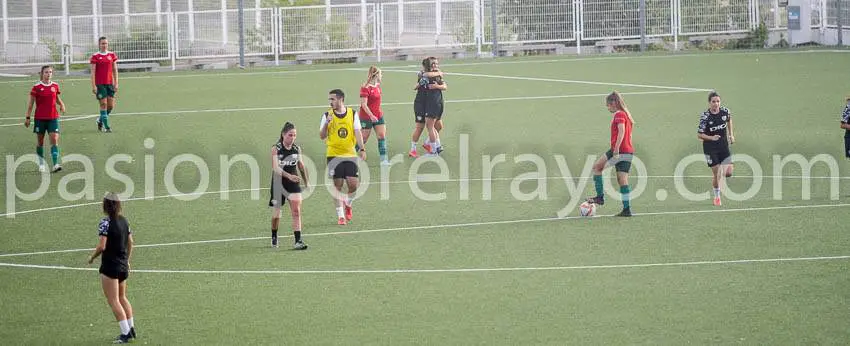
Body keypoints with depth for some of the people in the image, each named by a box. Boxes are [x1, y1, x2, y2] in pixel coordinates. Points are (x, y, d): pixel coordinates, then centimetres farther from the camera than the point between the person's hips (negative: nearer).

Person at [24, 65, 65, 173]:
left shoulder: (55, 86, 4)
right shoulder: (36, 87, -5)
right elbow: (31, 103, 0)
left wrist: (62, 105, -4)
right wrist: (28, 117, -3)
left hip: (53, 117, 2)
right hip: (40, 118, -2)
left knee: (55, 140, -11)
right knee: (40, 141, 8)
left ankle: (56, 164, -18)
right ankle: (41, 164, 24)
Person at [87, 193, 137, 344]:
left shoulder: (105, 223, -17)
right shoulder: (124, 221, 5)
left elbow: (102, 246, -22)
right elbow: (130, 243, 12)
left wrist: (92, 257, -5)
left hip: (110, 266, -8)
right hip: (123, 266, 8)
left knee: (113, 301, -1)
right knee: (122, 297, 22)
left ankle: (126, 333, -4)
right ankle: (131, 330, 24)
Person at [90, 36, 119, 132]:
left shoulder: (112, 55, 8)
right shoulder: (95, 56, -4)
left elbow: (115, 70, 11)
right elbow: (93, 72, -5)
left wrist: (116, 83, 5)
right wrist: (93, 86, -11)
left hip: (110, 83, 4)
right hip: (100, 84, -4)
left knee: (111, 105, 3)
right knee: (103, 104, -6)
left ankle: (100, 120, 27)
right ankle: (106, 126, 0)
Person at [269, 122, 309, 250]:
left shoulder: (297, 148, 2)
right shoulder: (276, 148, -11)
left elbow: (301, 165, 16)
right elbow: (276, 168, -23)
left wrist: (306, 182, 22)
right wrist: (289, 176, -37)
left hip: (294, 183, 2)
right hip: (279, 183, -2)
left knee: (296, 211, -12)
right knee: (276, 213, 10)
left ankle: (298, 241, -16)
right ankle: (274, 237, 35)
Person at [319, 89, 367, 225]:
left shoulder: (353, 114, 3)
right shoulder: (327, 115, 1)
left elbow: (357, 132, 0)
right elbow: (322, 136, -1)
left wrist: (362, 149, -11)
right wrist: (326, 123, -17)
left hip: (350, 154, 1)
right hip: (334, 155, -1)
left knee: (354, 184, -6)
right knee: (338, 185, -2)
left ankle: (348, 204, 24)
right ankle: (340, 215, 8)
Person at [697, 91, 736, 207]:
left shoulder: (725, 111, -6)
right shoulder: (705, 116, -16)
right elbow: (699, 135, -12)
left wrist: (731, 134, 15)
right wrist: (711, 138, -27)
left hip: (724, 145, 3)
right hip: (710, 148, -3)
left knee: (728, 173, -7)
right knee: (716, 174, -1)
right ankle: (717, 197, 21)